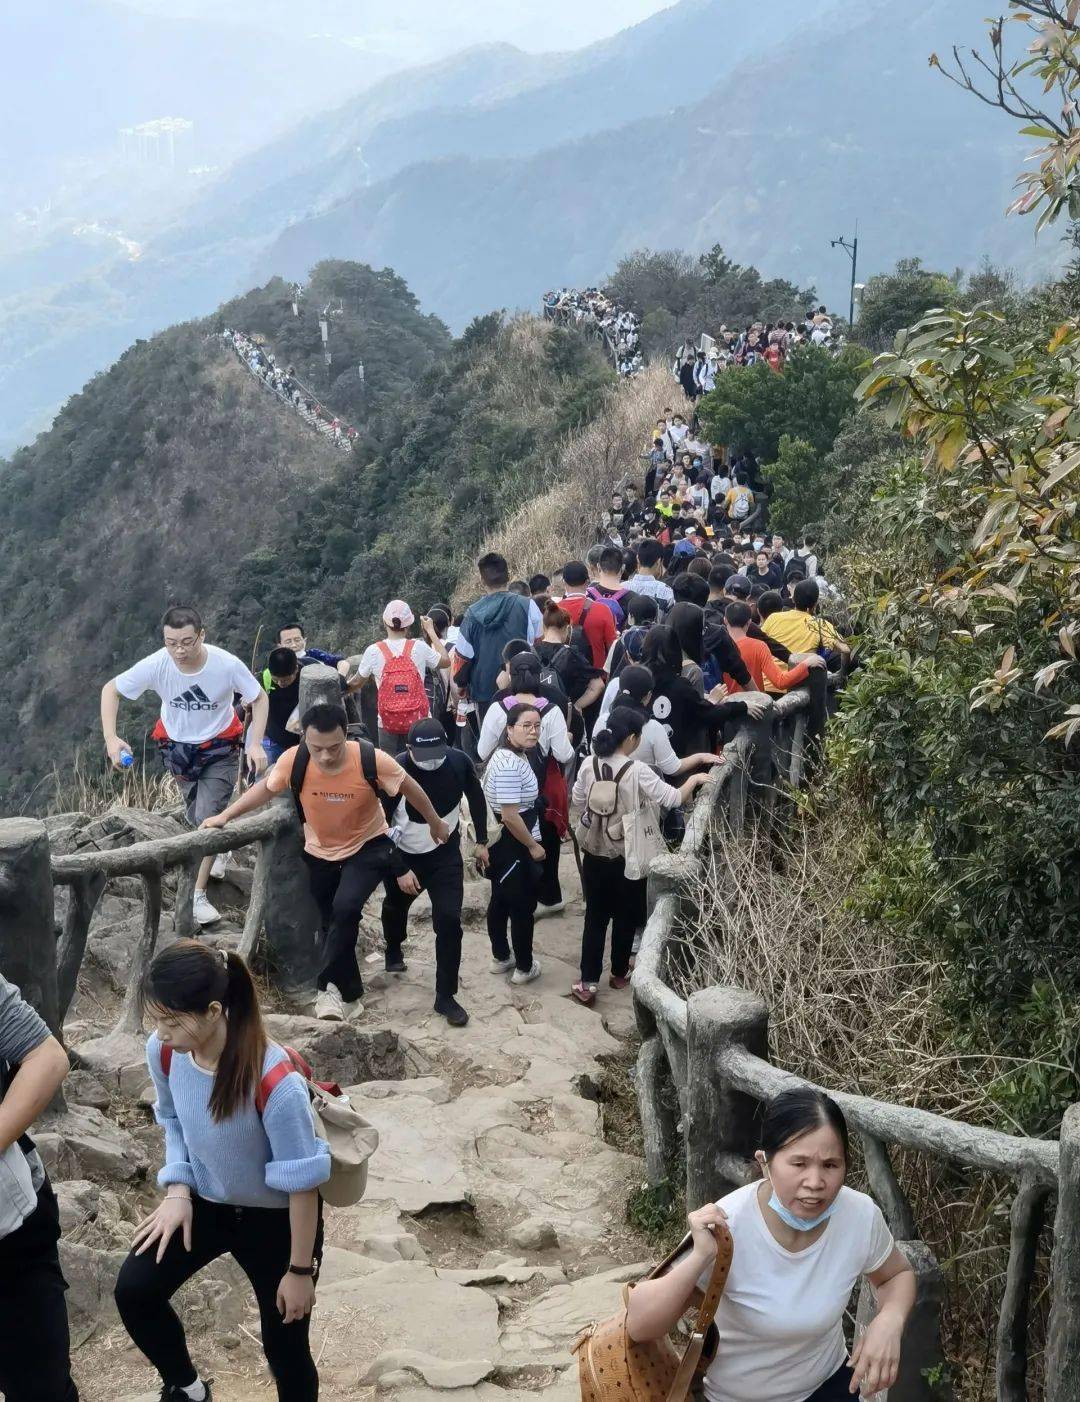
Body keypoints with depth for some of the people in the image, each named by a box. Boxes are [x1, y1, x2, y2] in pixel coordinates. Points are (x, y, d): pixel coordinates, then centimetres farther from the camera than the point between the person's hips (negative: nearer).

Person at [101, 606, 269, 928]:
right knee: (197, 819, 17)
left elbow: (259, 699, -13)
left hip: (219, 749, -2)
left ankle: (199, 895, -1)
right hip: (177, 748, 2)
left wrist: (256, 744, -26)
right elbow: (111, 690, -13)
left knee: (209, 819, -12)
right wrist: (111, 738, -25)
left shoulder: (227, 664, -29)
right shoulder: (156, 665, -26)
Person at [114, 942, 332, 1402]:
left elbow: (301, 1182, -25)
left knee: (284, 1348, 6)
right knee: (134, 1291, -4)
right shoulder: (163, 1052, -19)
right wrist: (177, 1190, -9)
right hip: (206, 1201, 5)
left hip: (275, 1218, -5)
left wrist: (300, 1270, -15)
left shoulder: (275, 1082, -37)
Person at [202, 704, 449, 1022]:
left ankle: (330, 985, -9)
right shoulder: (294, 760, -25)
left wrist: (435, 824, 2)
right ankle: (350, 995, 33)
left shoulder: (372, 760, -30)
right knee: (334, 923, 12)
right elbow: (264, 788, -4)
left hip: (367, 847, -3)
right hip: (321, 853, 3)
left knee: (345, 908, -26)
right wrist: (225, 816, -7)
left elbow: (409, 788, -12)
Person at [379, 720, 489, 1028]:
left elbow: (475, 797, 1)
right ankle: (393, 952, 59)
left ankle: (445, 996, 3)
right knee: (395, 907, 25)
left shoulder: (458, 762, -21)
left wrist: (481, 842, 7)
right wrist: (400, 870, -22)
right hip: (403, 856, 0)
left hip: (445, 854, 0)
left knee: (449, 921, -10)